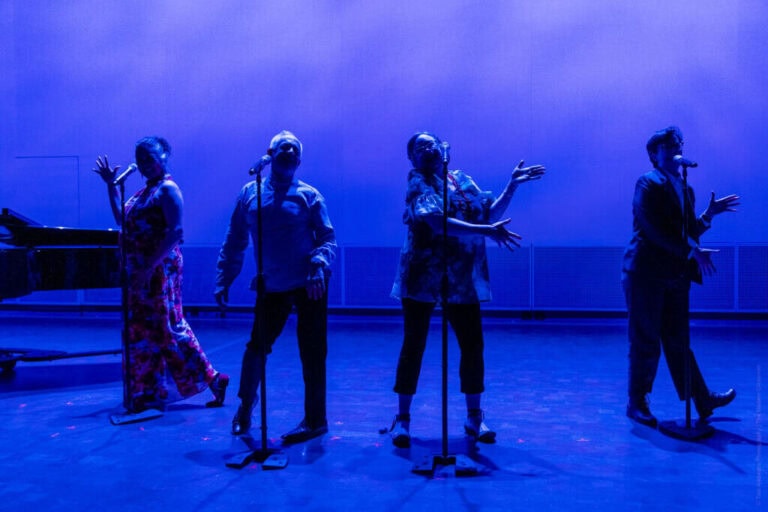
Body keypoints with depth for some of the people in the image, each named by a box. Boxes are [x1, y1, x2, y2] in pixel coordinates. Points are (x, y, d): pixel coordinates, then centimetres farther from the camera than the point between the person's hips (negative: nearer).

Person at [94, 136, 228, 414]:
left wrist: (150, 266, -25)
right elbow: (122, 220, 23)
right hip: (141, 272, 9)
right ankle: (146, 393, 21)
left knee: (168, 328, -6)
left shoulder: (168, 189, -11)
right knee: (141, 330, 12)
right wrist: (111, 184, 19)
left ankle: (211, 378, 4)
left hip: (159, 270, -9)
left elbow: (175, 232, -20)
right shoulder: (144, 191, 16)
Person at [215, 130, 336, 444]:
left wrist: (319, 266, -23)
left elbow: (327, 238, -5)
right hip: (272, 287, 2)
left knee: (312, 352, 3)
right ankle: (246, 403, 33)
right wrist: (224, 281, 5)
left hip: (309, 285, -2)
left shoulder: (308, 195, -1)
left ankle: (315, 420, 17)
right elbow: (234, 242, 9)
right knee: (256, 346, 7)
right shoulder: (250, 193, 6)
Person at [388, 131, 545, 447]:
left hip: (463, 280, 5)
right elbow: (438, 222, -22)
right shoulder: (418, 184, -5)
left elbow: (491, 214, 14)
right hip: (422, 279, -4)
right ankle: (402, 418, 14)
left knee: (472, 347, 5)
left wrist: (512, 184, 8)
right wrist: (487, 231, -29)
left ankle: (474, 417, 21)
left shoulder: (462, 180, 13)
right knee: (413, 346, 1)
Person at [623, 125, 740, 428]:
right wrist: (693, 252, -18)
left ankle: (702, 401, 18)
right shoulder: (648, 184, -6)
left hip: (675, 276, 7)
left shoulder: (685, 189, 17)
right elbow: (655, 229, -17)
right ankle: (637, 403, 14)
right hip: (646, 274, -7)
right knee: (646, 343, 1)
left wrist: (709, 214, 2)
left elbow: (687, 233, 15)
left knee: (678, 341, 12)